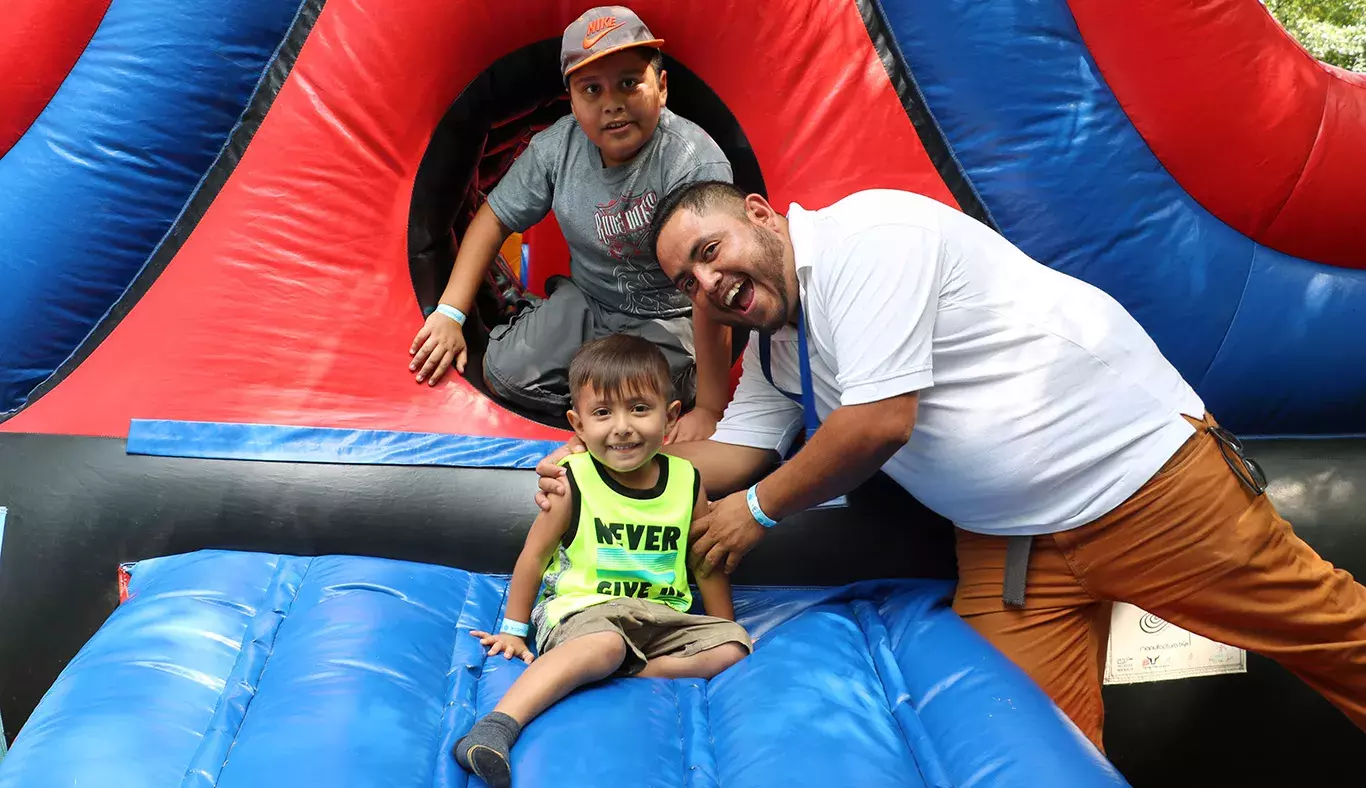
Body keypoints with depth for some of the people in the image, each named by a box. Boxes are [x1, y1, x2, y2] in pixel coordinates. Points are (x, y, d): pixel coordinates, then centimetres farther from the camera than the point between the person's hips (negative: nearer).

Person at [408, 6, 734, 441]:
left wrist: (710, 410, -30)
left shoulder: (696, 162, -27)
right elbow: (495, 218, 2)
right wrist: (450, 314, -5)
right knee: (504, 373, -13)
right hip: (584, 303, 5)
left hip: (670, 320, -4)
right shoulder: (558, 145, -10)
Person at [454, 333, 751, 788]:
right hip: (581, 608, -5)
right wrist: (514, 629, 6)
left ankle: (623, 672, -23)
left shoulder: (687, 483, 1)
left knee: (734, 647, -15)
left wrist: (725, 632, 16)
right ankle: (497, 727, -45)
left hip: (662, 616, 5)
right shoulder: (573, 482, -8)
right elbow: (535, 553, 1)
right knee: (605, 645, -38)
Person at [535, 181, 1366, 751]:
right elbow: (736, 453, 8)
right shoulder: (773, 345, 8)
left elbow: (881, 421, -25)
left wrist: (760, 509, -11)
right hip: (1009, 542, 7)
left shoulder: (865, 234, -20)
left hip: (1137, 464, -7)